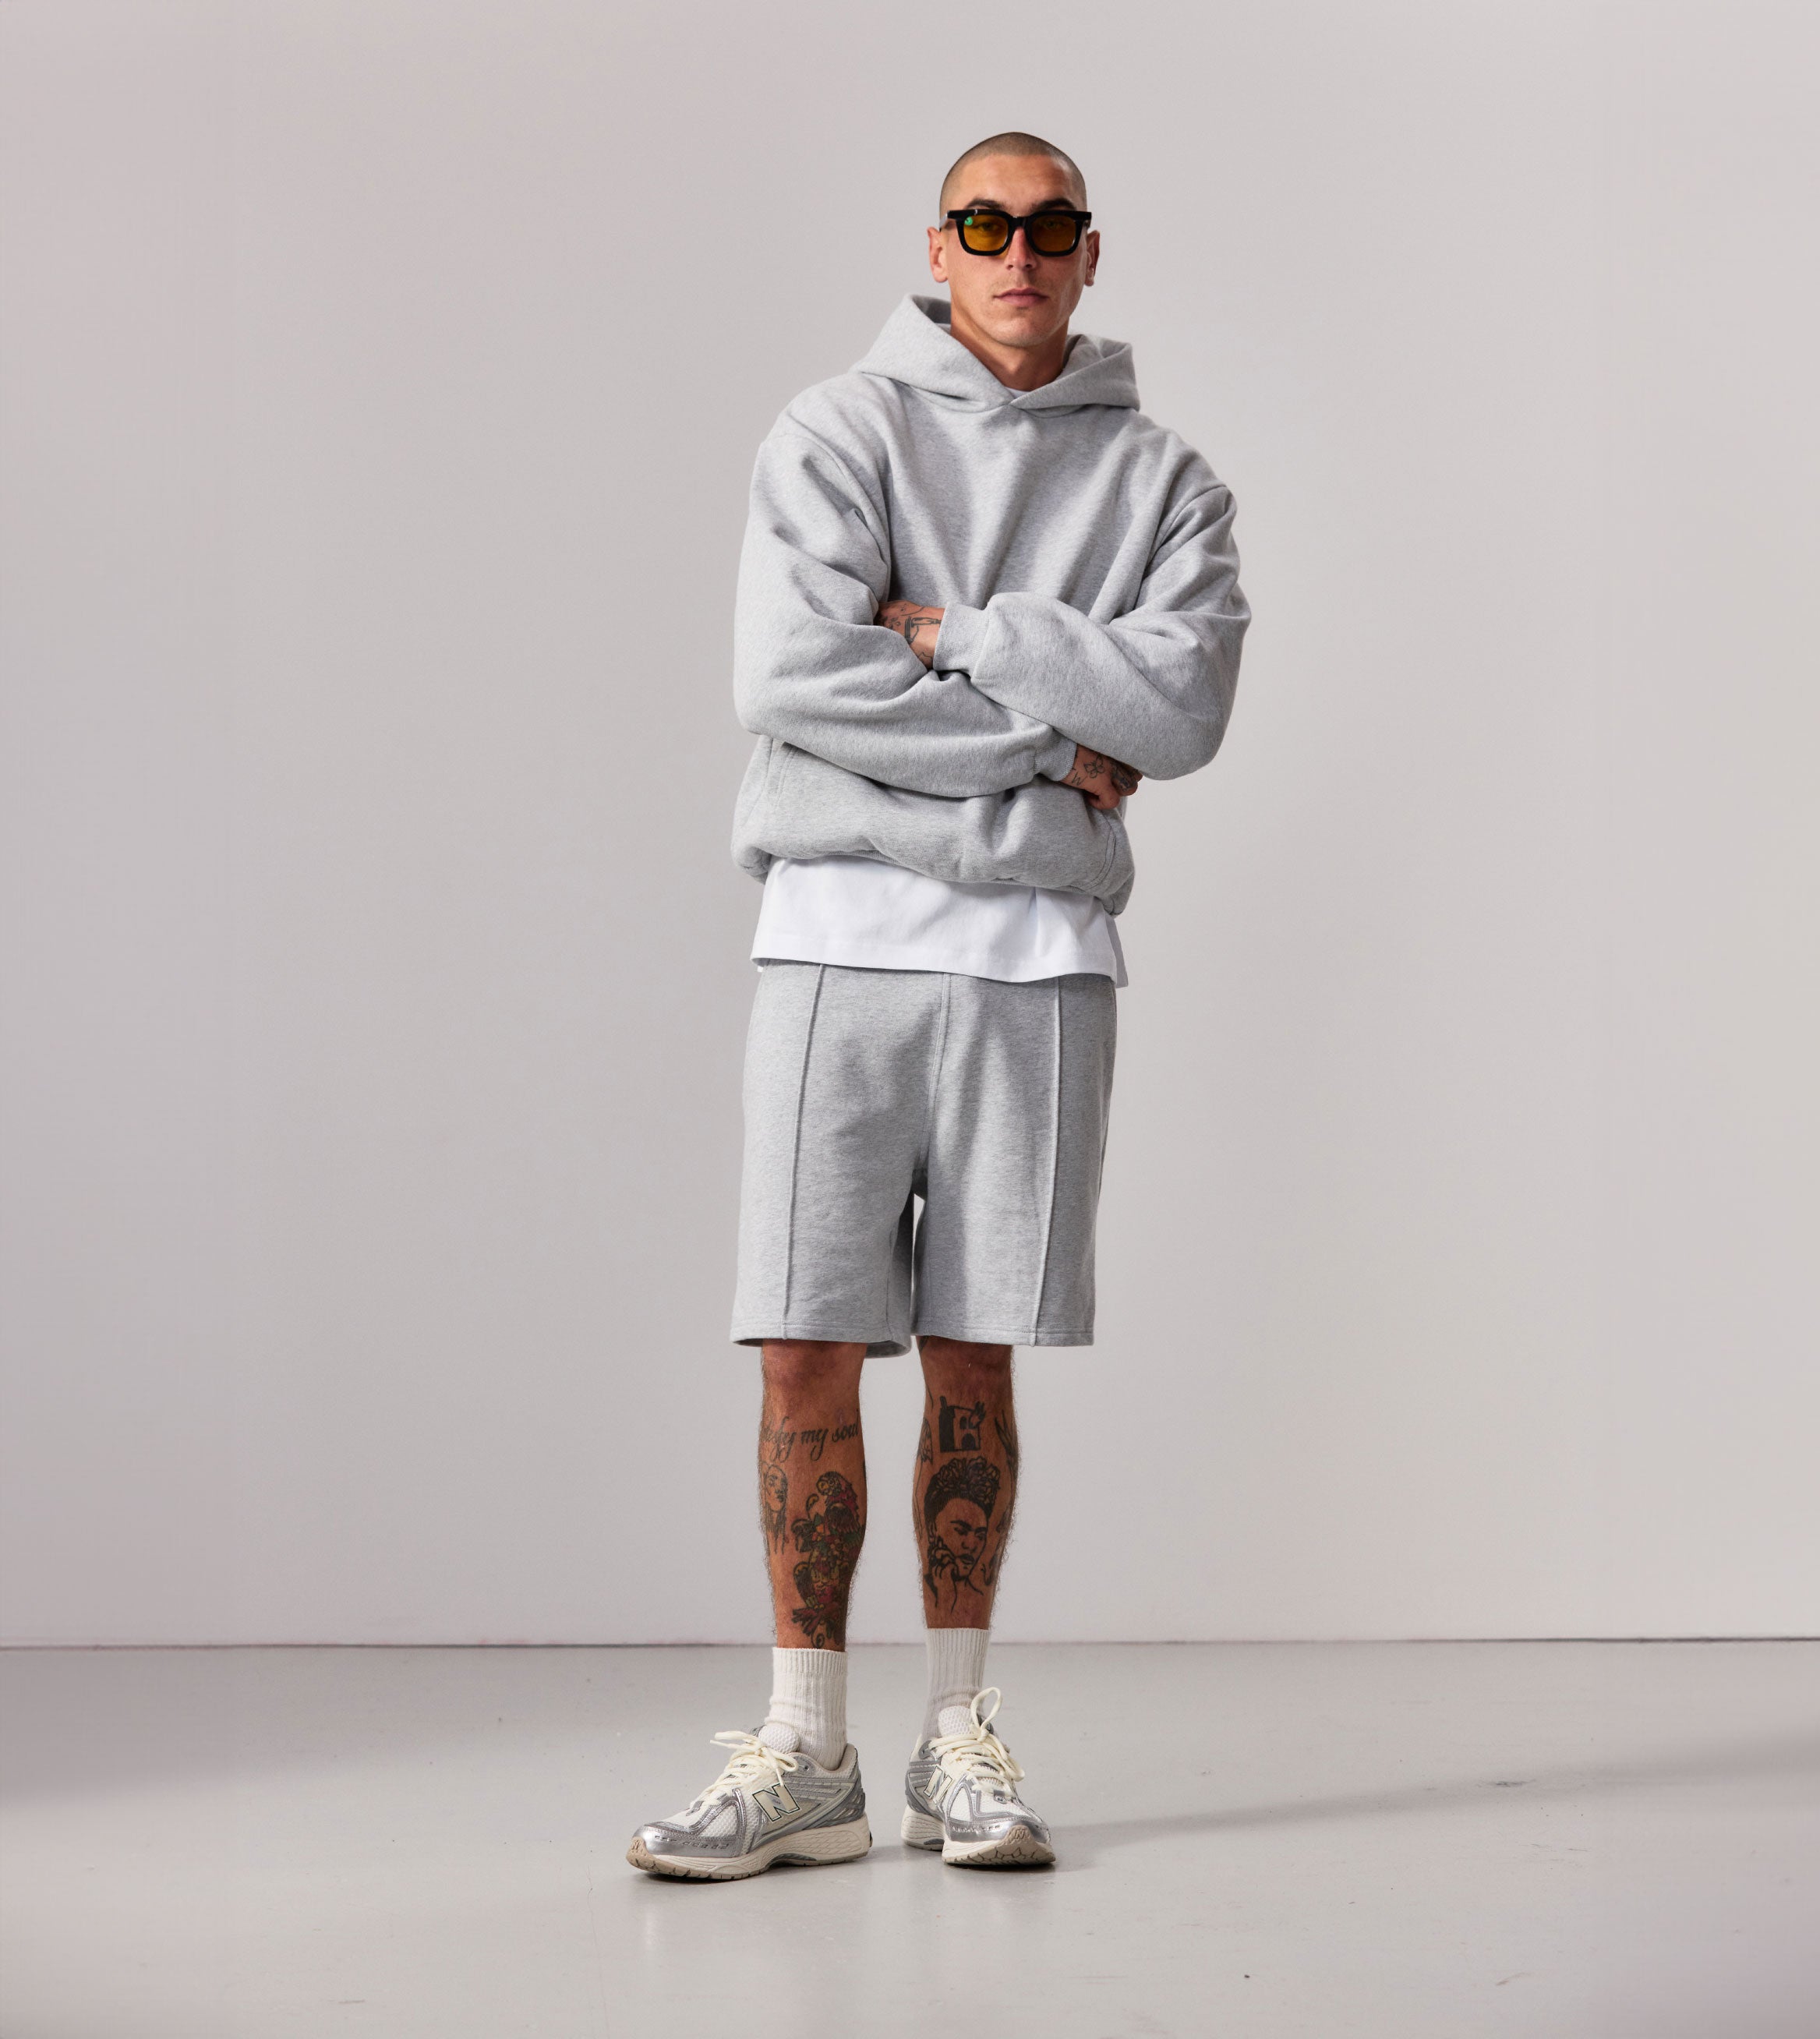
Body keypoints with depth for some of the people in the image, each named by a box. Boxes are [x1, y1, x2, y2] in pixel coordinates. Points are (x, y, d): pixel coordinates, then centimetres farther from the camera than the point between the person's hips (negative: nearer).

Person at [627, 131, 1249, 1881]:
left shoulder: (1159, 477, 10)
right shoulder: (839, 431, 5)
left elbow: (1183, 704, -7)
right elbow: (788, 676, -11)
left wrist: (953, 632, -10)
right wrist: (1046, 747, -8)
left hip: (1038, 950, 1)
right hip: (843, 930, -1)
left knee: (974, 1354, 6)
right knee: (809, 1347, -3)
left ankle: (957, 1739, 15)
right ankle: (804, 1756, 5)